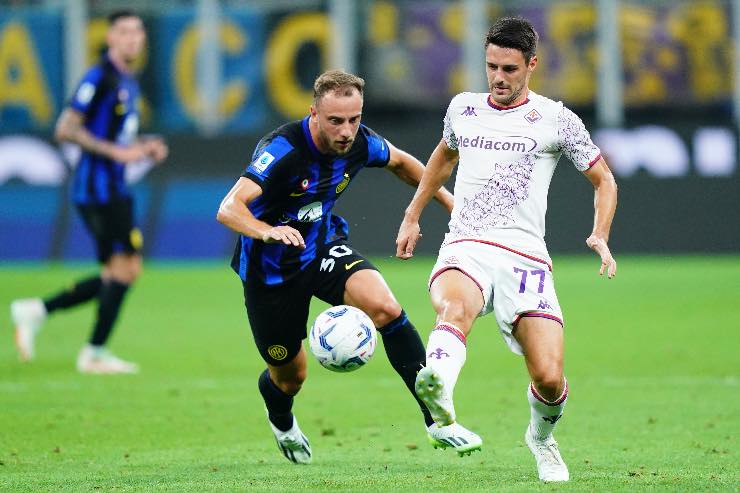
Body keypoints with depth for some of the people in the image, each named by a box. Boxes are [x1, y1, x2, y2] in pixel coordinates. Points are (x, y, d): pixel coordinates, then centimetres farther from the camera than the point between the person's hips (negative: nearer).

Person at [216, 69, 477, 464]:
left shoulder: (360, 143, -13)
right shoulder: (282, 150, -31)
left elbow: (399, 162, 12)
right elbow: (228, 209, -42)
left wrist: (449, 201, 12)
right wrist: (267, 231, -61)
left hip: (324, 248, 4)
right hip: (270, 267, -4)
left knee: (385, 308, -25)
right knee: (290, 374, 11)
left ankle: (436, 417, -20)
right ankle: (281, 421, 50)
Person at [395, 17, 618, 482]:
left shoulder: (556, 120, 7)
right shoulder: (462, 108, 17)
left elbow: (605, 181, 15)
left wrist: (600, 237, -2)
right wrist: (413, 216, 36)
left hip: (525, 258, -1)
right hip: (464, 248, 1)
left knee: (549, 379, -12)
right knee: (455, 308, -37)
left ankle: (541, 437, 23)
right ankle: (438, 385, -68)